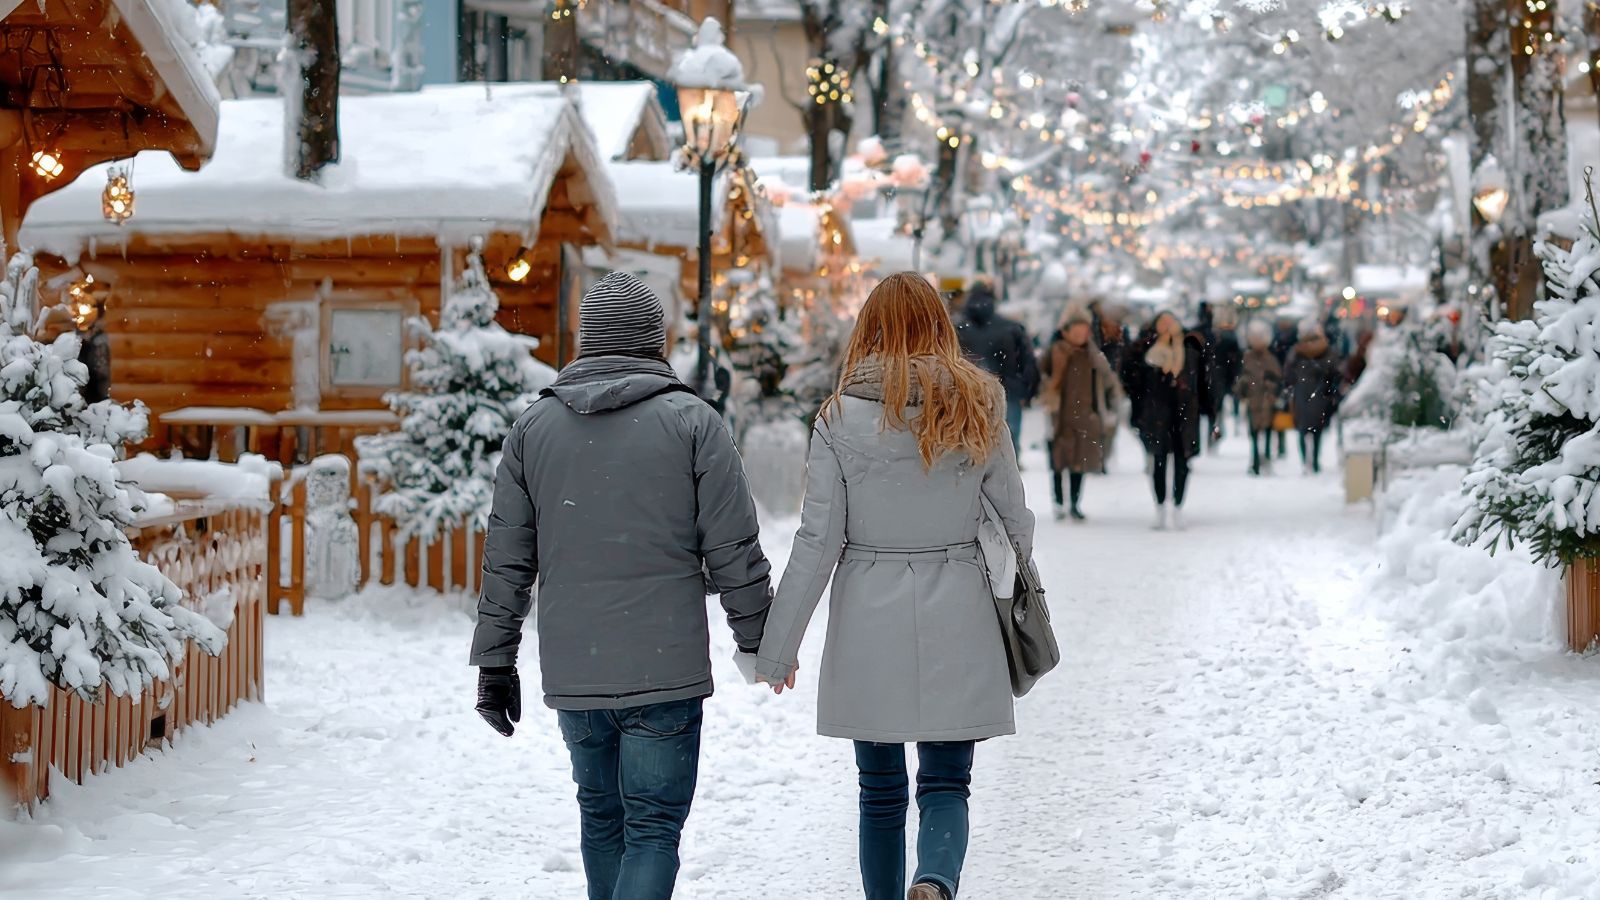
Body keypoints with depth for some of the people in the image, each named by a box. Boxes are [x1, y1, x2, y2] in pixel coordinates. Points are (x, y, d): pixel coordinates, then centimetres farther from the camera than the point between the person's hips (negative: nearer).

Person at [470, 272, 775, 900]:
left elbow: (506, 560, 8)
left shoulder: (532, 428, 6)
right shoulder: (691, 421, -4)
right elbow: (733, 552, -4)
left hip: (571, 672, 4)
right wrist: (756, 640, 8)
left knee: (601, 817, 18)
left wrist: (495, 661, 14)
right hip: (664, 667, -3)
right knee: (654, 826, -1)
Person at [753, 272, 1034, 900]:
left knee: (881, 788, 13)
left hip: (869, 623, 0)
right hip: (956, 623, 0)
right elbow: (1015, 523, 5)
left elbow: (817, 542, -6)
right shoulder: (978, 410, -1)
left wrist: (777, 649, 0)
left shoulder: (841, 418, -5)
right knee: (945, 782, 3)